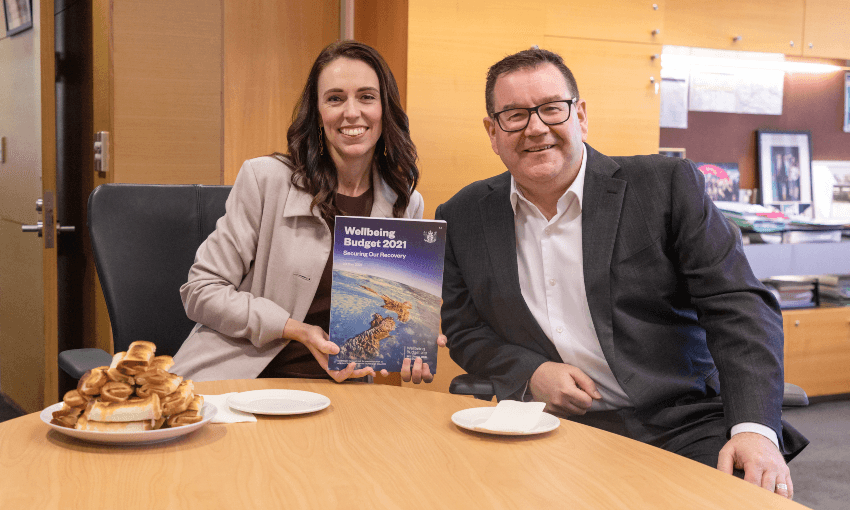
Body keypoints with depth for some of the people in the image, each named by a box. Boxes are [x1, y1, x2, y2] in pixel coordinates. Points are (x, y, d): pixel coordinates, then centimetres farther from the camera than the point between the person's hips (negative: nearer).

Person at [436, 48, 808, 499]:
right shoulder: (462, 219, 8)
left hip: (677, 430, -2)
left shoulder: (667, 186, -1)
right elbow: (464, 331, 14)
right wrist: (531, 373, -7)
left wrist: (755, 429, -20)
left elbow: (738, 309, -5)